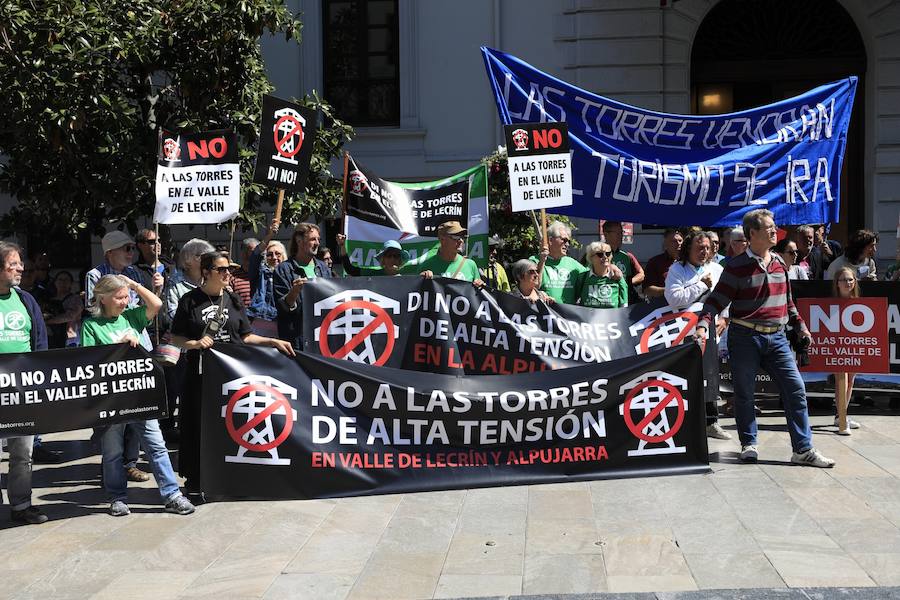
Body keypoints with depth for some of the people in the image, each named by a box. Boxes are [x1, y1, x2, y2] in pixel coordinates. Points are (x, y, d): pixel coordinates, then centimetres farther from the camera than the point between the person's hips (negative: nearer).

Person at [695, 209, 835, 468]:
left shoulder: (778, 263, 11)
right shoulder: (737, 266, -8)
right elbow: (718, 299, -10)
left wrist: (800, 325, 21)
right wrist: (703, 325, -22)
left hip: (776, 337, 5)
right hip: (745, 337, -5)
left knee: (795, 389, -1)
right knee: (744, 393, 5)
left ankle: (803, 449, 3)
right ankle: (749, 444, 21)